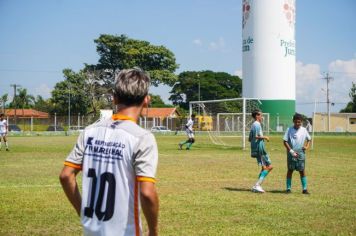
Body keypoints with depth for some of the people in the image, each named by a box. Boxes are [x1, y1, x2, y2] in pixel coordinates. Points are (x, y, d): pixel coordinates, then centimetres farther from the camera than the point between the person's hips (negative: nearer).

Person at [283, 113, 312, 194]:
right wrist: (291, 151, -12)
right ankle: (288, 188, 9)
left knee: (302, 171, -1)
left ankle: (304, 189, 3)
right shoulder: (289, 129, -3)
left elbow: (309, 139, 19)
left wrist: (307, 146, 0)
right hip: (291, 153, -2)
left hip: (300, 153, 2)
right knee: (290, 170, 4)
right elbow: (285, 141, -4)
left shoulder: (304, 130, 5)